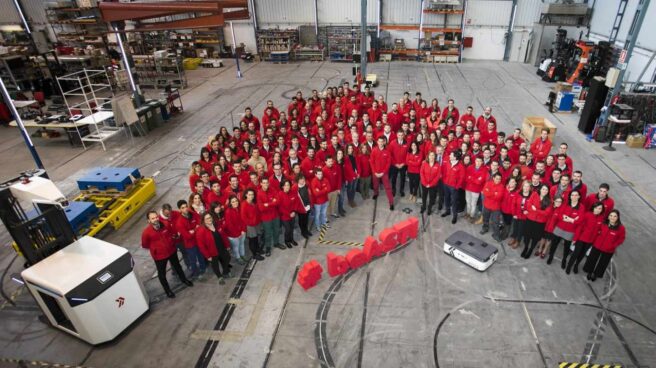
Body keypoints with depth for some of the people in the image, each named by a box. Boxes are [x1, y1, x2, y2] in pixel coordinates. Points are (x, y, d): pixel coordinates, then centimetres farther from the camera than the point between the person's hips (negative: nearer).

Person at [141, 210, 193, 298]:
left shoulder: (165, 225, -17)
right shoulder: (146, 232, -26)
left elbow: (171, 232, 6)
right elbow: (144, 245, -9)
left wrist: (170, 242, 1)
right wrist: (155, 248, -5)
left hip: (171, 250, 3)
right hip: (159, 256, -3)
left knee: (177, 266, 26)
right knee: (162, 273, 16)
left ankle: (184, 279, 53)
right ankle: (167, 290, 40)